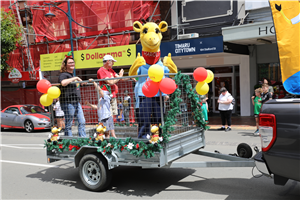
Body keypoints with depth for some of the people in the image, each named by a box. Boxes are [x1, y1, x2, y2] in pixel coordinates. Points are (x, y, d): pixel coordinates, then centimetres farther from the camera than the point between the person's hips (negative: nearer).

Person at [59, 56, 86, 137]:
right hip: (68, 102, -9)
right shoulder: (63, 75, -7)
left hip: (77, 102, 9)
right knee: (68, 124, -3)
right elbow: (63, 83, -30)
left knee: (82, 122, 3)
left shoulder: (73, 75, 21)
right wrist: (75, 78, -23)